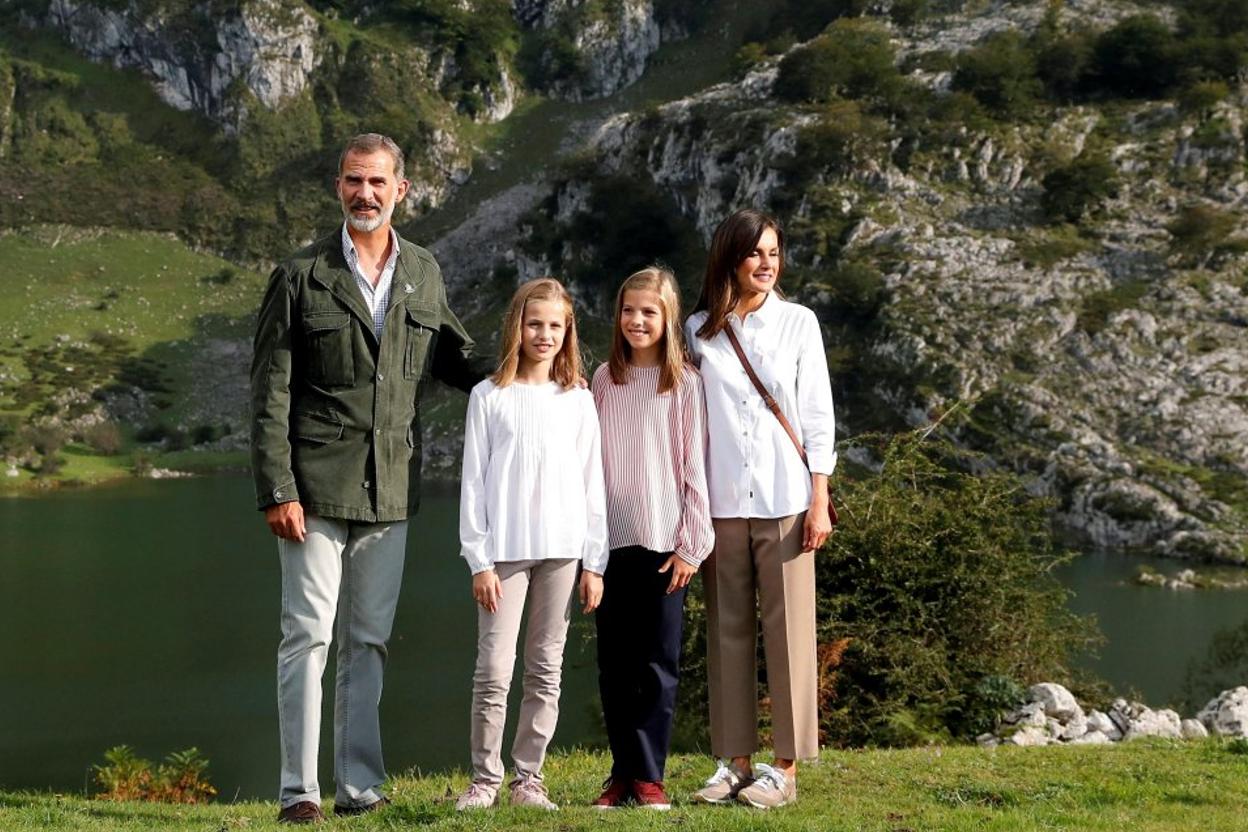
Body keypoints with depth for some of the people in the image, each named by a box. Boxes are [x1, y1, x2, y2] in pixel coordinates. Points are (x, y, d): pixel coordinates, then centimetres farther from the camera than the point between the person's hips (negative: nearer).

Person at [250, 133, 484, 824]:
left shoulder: (423, 273, 10)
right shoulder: (301, 275, -2)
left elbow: (451, 358, 24)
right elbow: (270, 394, -4)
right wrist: (277, 491, -11)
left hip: (390, 488, 4)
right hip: (315, 485, -4)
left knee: (369, 639, 9)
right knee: (309, 634, -3)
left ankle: (359, 785, 16)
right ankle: (300, 790, 3)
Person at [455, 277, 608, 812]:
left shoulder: (579, 401, 9)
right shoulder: (489, 397, 3)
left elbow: (592, 485, 9)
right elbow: (473, 483, 1)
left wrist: (594, 562, 4)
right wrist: (479, 560, -5)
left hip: (563, 550, 2)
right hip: (505, 549, -2)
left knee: (546, 671, 4)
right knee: (494, 669, -6)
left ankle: (528, 778, 11)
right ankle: (485, 779, 4)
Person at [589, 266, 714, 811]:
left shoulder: (684, 383, -1)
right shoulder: (604, 379, 9)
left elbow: (694, 468, -2)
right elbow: (591, 460, 10)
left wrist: (691, 545, -6)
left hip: (663, 541, -3)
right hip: (611, 538, 3)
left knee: (658, 663, 0)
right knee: (614, 663, 5)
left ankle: (648, 776, 5)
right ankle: (623, 772, 12)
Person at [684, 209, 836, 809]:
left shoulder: (798, 322, 5)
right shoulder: (700, 330, 7)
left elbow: (817, 414, 4)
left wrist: (820, 500, -2)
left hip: (784, 501, -1)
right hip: (721, 503, 2)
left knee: (787, 632, -2)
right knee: (727, 633, 4)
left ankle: (786, 768, 3)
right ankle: (735, 763, 10)